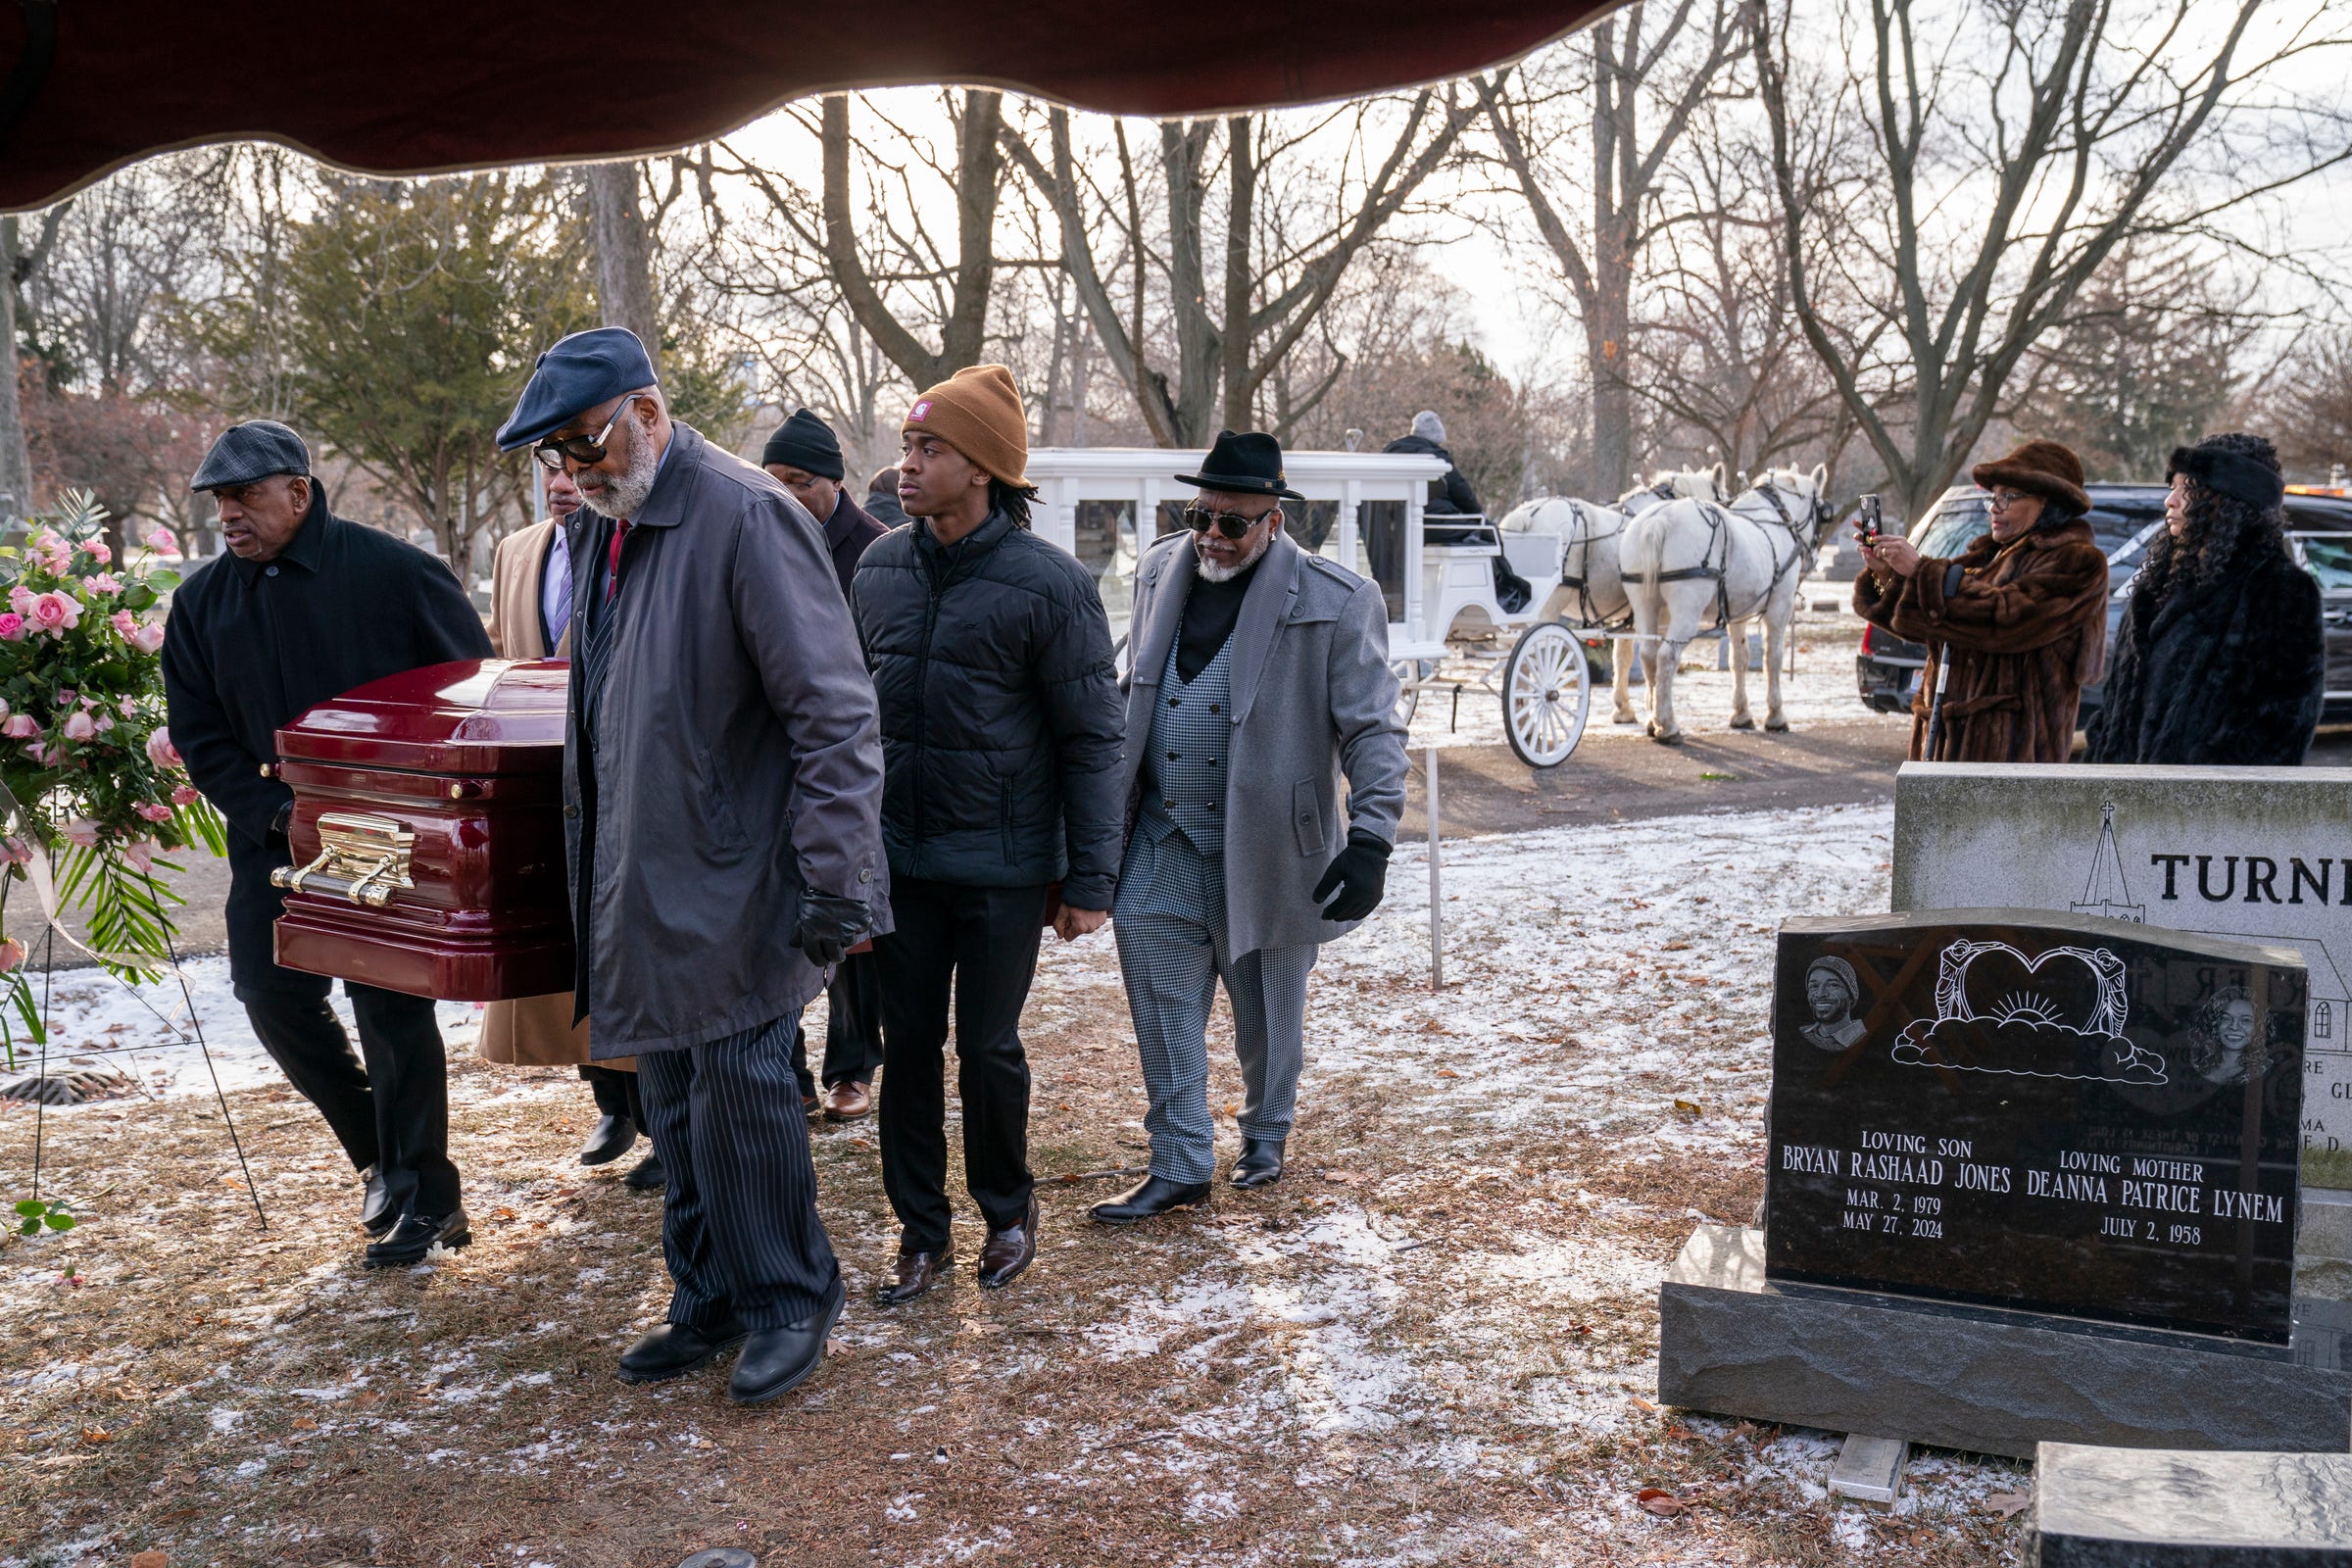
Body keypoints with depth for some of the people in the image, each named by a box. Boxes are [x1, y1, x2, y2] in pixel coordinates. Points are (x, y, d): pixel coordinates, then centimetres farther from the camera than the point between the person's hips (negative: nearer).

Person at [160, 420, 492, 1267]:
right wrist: (276, 813, -8)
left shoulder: (392, 571, -9)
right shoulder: (202, 602, 5)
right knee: (273, 994, 3)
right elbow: (199, 735, 7)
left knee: (390, 1005, -3)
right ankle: (385, 1157, 24)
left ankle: (425, 1195, 11)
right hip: (274, 840, 5)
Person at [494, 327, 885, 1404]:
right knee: (675, 1106, 14)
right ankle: (709, 1302, 29)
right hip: (640, 888, 8)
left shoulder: (746, 517, -15)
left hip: (733, 884, -8)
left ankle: (789, 1298, 17)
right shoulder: (599, 532, 12)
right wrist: (589, 863, 22)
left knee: (741, 1090, -3)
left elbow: (833, 714, -18)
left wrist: (836, 880, -20)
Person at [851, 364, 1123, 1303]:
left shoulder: (1048, 584, -12)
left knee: (988, 1048, 7)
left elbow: (1091, 740, -8)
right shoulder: (881, 566, 4)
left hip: (1002, 868, -4)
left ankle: (1007, 1209, 30)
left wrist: (1090, 880, -9)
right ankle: (921, 1233, 24)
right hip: (899, 860, 4)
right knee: (908, 1047, 9)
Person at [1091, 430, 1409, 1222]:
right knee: (1162, 1009, 2)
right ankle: (1179, 1166, 15)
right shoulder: (1159, 571, 4)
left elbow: (1372, 729, -12)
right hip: (1162, 844, 4)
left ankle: (1265, 1138, 39)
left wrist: (1372, 836, -23)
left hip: (1264, 850, -3)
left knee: (1266, 1015, 13)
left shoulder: (1335, 602, -12)